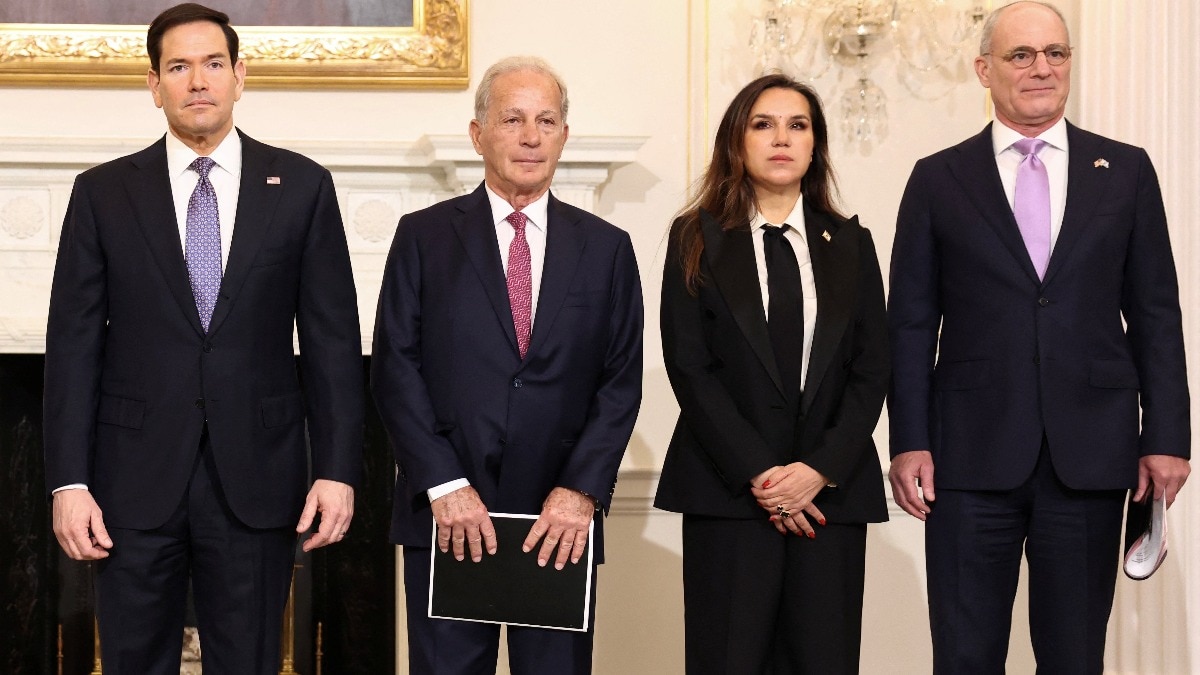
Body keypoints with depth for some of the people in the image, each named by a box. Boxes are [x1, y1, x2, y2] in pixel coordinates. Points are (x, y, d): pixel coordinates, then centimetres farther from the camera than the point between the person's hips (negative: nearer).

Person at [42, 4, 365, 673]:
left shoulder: (302, 186, 4)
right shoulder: (102, 193, 4)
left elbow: (332, 337, 3)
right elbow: (73, 344, 3)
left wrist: (338, 469, -4)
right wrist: (68, 481, -4)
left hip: (256, 475, 0)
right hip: (137, 476, 0)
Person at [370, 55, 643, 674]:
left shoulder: (605, 248, 9)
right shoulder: (423, 236, 5)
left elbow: (621, 381, 5)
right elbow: (394, 368, -1)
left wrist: (581, 489, -8)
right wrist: (443, 484, -10)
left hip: (561, 523, 1)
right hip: (449, 513, -1)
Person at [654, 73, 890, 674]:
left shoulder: (851, 244, 12)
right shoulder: (697, 241, 5)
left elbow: (871, 371, 6)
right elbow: (690, 368, -3)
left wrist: (819, 469, -8)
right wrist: (758, 474, -11)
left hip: (833, 486, 2)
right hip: (728, 489, -2)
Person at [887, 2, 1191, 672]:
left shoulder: (1126, 170, 8)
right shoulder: (938, 180, 6)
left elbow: (1155, 314, 7)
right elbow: (911, 323, 4)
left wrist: (1166, 437, 2)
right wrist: (910, 442, -3)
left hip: (1091, 455, 1)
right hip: (972, 456, -1)